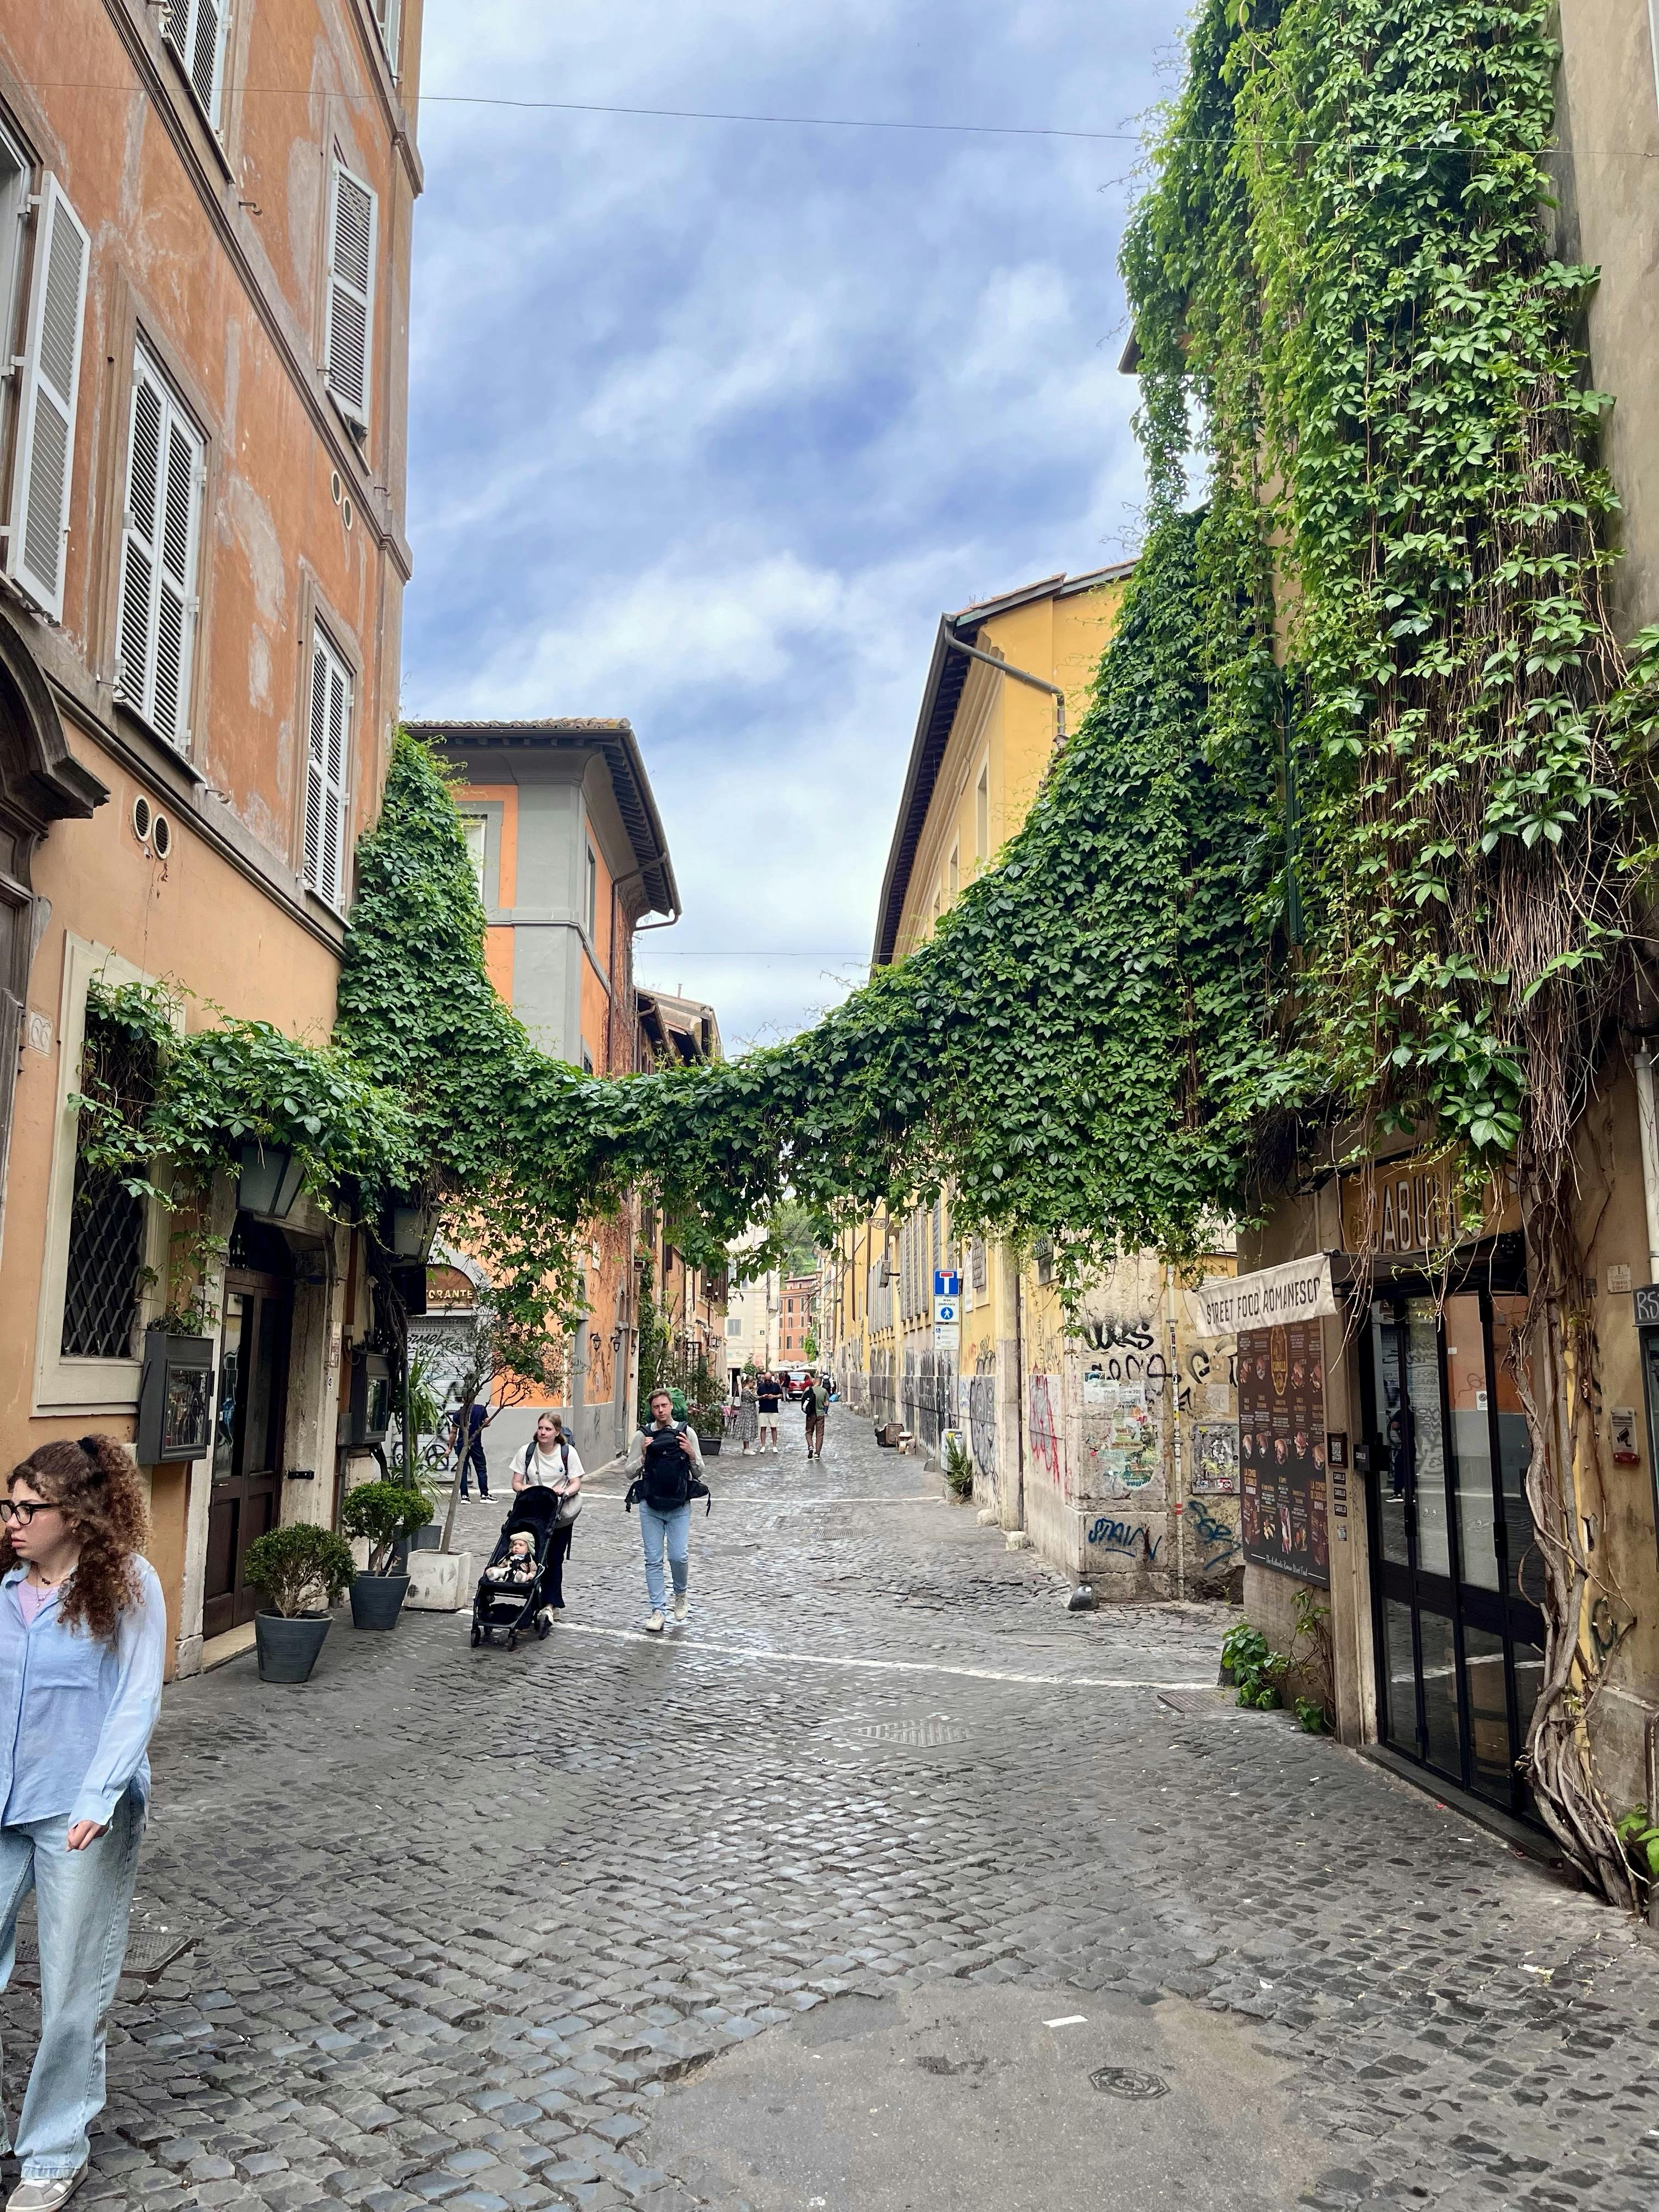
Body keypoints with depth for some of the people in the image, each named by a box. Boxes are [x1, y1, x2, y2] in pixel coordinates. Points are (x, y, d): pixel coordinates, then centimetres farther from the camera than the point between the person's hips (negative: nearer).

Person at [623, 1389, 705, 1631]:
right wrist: (644, 1457, -12)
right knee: (653, 1560, 2)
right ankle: (657, 1611, 11)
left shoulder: (686, 1432, 0)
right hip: (650, 1506, 1)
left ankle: (680, 1595, 22)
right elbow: (629, 1472, 4)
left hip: (679, 1506, -1)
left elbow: (699, 1472, 5)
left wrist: (691, 1454, -14)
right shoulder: (643, 1435, 1)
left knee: (678, 1555, -7)